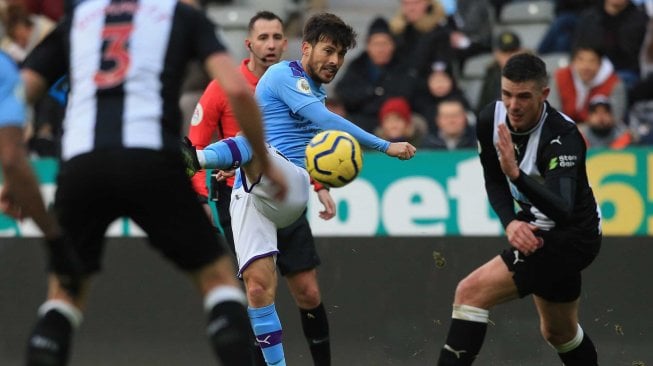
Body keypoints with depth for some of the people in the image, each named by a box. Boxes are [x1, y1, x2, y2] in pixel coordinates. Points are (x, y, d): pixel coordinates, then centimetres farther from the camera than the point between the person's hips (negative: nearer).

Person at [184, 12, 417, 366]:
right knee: (258, 285, -18)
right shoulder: (284, 75, -1)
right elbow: (325, 121, -13)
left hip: (291, 189, 4)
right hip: (249, 194, -4)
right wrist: (385, 146, -12)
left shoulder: (317, 92, 23)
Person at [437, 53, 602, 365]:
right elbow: (494, 180, 4)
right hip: (537, 231, 8)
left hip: (572, 237, -8)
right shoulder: (491, 119, -11)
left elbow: (563, 211, -42)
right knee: (558, 333, 25)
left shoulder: (562, 137, -30)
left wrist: (516, 174, -56)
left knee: (471, 293, -20)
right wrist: (510, 222, -14)